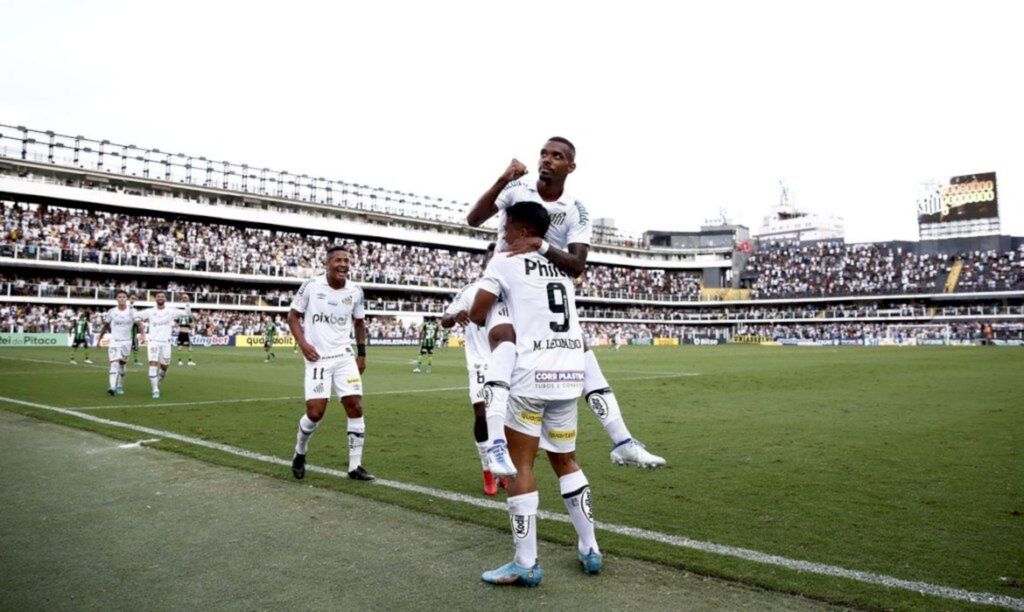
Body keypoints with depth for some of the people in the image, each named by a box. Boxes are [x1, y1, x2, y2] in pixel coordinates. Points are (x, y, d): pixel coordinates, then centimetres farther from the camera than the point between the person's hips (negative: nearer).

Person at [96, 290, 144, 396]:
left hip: (126, 341, 1)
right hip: (114, 341, -1)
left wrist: (142, 335, -31)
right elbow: (105, 326, 11)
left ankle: (120, 387, 22)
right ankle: (112, 386, -25)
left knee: (121, 364, 10)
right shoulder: (111, 312, 0)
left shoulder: (132, 311, -2)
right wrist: (99, 339, 13)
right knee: (114, 364, -16)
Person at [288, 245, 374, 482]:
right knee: (315, 413, -8)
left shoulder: (355, 291, 1)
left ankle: (355, 466, 6)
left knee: (355, 407, -4)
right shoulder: (311, 286, -7)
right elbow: (293, 316, 2)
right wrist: (302, 343, -12)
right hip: (318, 358, -3)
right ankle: (300, 454, 23)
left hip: (344, 357, 3)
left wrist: (362, 353, 11)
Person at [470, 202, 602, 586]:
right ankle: (589, 550, 23)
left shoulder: (504, 263, 2)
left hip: (533, 372, -6)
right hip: (570, 373, 6)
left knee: (521, 464, 2)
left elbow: (477, 315, 1)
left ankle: (526, 564, 4)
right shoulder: (562, 269, 20)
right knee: (565, 461, 19)